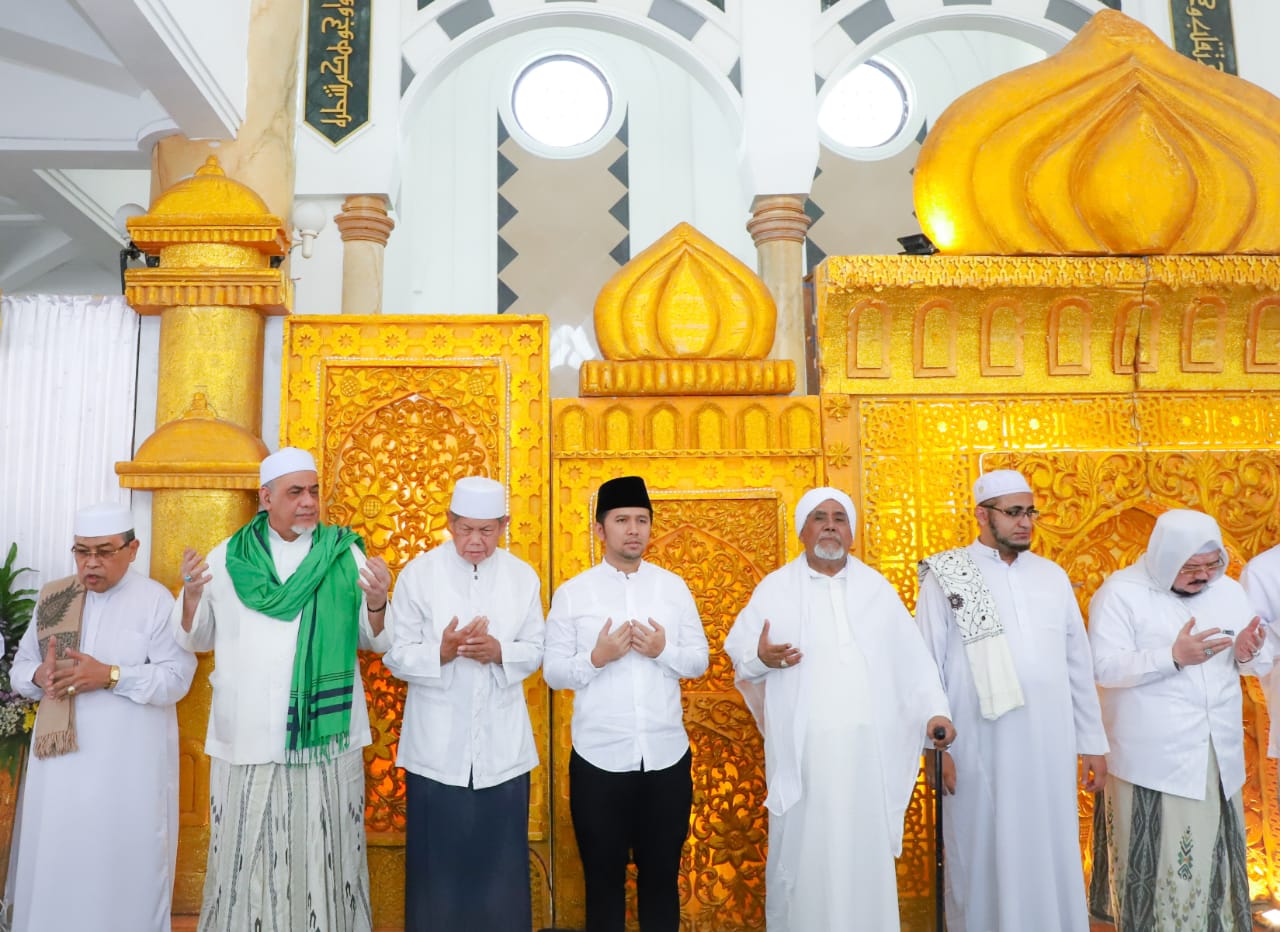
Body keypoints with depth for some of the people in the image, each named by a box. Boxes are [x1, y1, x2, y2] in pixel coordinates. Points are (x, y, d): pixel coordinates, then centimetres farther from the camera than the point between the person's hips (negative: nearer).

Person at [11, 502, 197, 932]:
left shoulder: (156, 600, -6)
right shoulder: (53, 597, 8)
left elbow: (176, 679, -12)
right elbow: (20, 667, 11)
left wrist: (110, 676, -22)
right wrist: (39, 675, -11)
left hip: (130, 763, -4)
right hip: (61, 756, 4)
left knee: (125, 861, 5)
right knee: (56, 861, 11)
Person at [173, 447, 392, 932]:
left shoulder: (346, 554, 1)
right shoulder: (227, 557, 4)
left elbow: (376, 640, 1)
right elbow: (196, 638, 10)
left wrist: (377, 603, -19)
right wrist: (191, 595, -8)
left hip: (325, 738, -1)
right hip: (247, 740, 1)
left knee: (322, 853, 6)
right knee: (249, 856, 9)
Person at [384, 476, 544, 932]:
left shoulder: (524, 576, 1)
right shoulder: (417, 573, -6)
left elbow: (535, 651, 3)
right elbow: (395, 656, -5)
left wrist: (500, 651, -17)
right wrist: (442, 651, -24)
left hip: (502, 748, 2)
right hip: (436, 748, -1)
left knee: (501, 865, 12)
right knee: (436, 864, 11)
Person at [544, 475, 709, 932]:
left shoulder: (674, 587, 3)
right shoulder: (571, 593, -3)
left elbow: (700, 660, 3)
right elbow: (553, 671, -4)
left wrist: (664, 650, -16)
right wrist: (596, 657, -21)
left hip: (667, 757, 2)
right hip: (599, 760, -1)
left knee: (661, 875, 18)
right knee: (603, 878, 16)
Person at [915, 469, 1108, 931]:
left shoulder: (1052, 575, 9)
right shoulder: (946, 576, -3)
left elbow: (1078, 664, 11)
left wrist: (1093, 741, 10)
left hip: (1050, 744, 3)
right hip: (980, 747, -3)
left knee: (1050, 853, 11)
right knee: (985, 855, 8)